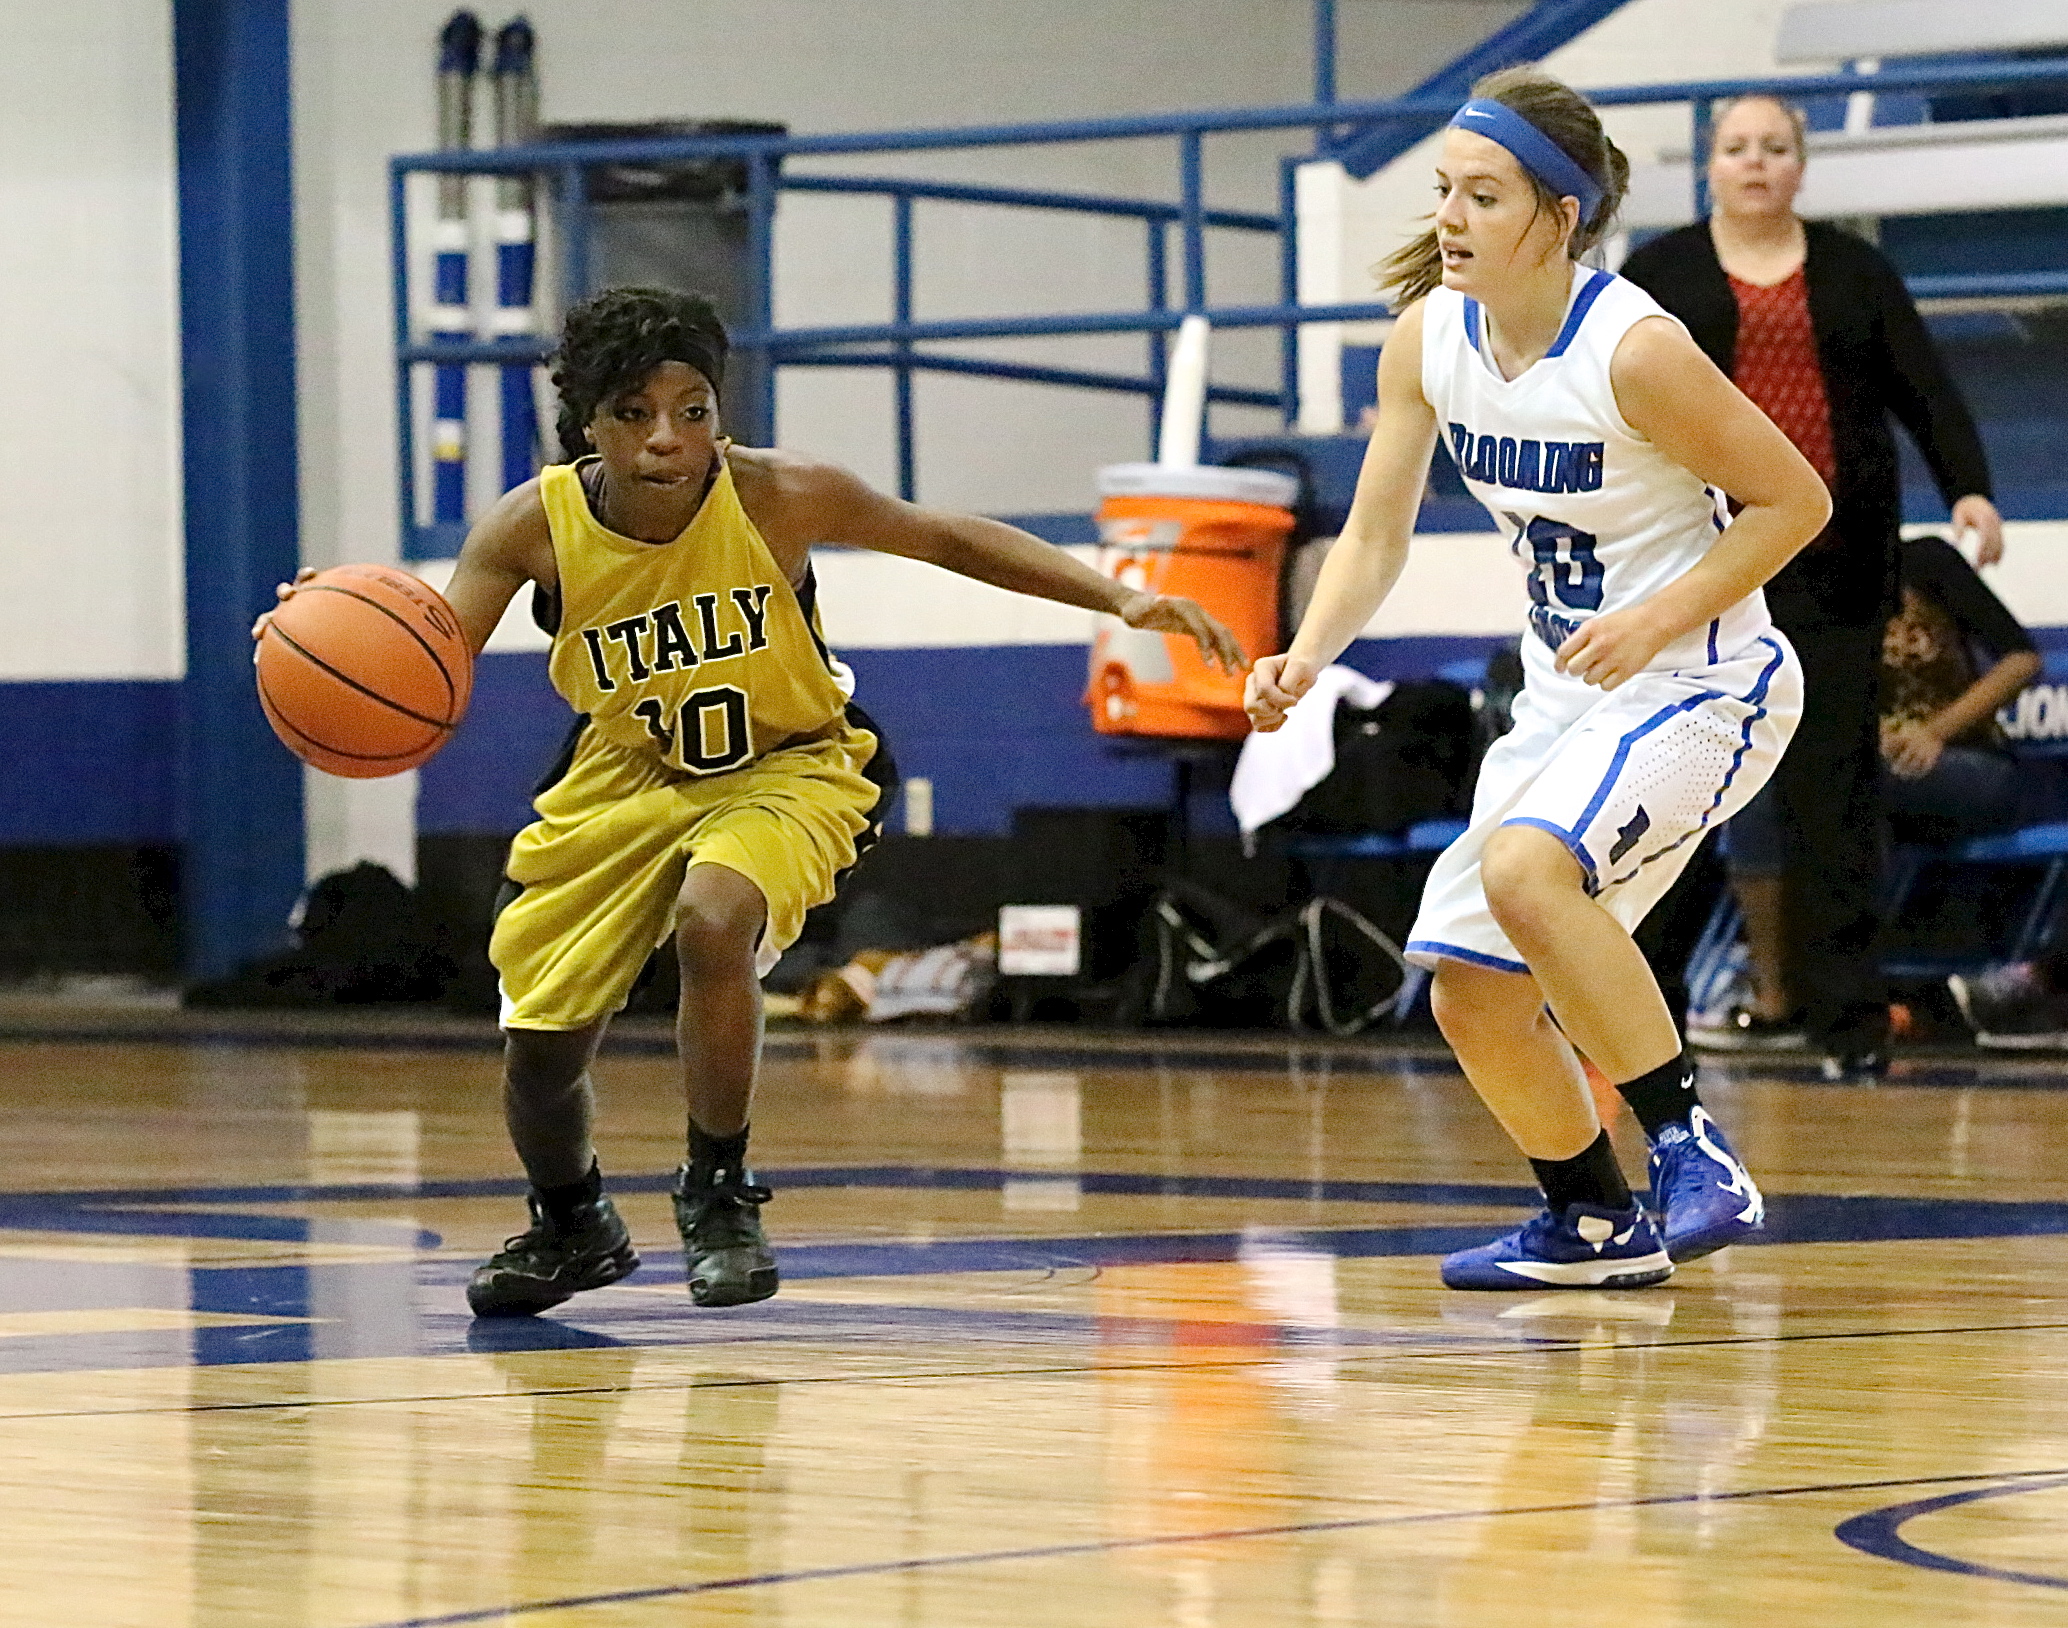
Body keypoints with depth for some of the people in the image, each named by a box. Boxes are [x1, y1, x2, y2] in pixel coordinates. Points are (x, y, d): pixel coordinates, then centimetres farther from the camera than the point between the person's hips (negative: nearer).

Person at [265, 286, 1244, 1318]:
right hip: (628, 775, 3)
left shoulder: (779, 498, -26)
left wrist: (1120, 600, -14)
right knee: (538, 1044, 0)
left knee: (712, 919, -34)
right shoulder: (536, 526, -23)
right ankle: (570, 1229, 35)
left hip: (786, 765, -3)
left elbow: (941, 537, -11)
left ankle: (718, 1197, -9)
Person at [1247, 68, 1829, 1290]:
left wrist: (1654, 620, -23)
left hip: (1702, 688, -8)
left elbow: (1796, 501, -15)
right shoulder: (1430, 337, -4)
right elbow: (1377, 540, 5)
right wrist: (1306, 659, -13)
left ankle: (1694, 1152, -23)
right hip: (1567, 698, 8)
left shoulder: (1635, 350, -23)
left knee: (1523, 868, -33)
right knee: (1473, 995, 7)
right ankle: (1594, 1226, 31)